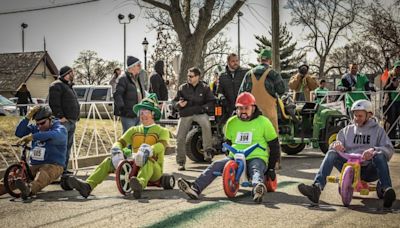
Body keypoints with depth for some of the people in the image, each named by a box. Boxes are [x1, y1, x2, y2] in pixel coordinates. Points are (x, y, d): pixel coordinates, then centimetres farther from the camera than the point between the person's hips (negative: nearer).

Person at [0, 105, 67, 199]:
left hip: (53, 166, -6)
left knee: (43, 174, -40)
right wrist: (27, 117, -10)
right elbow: (19, 133, 1)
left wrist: (31, 137, -38)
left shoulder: (60, 129, -3)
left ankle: (29, 189, -67)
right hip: (34, 165, 6)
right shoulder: (35, 129, 16)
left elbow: (53, 136, -29)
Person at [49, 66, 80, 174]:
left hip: (71, 121, 10)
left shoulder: (68, 86, 25)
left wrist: (75, 118, 20)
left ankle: (64, 168, 17)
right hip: (63, 121, -10)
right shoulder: (57, 85, -7)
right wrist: (60, 116, -21)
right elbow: (54, 103, -17)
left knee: (68, 145, 11)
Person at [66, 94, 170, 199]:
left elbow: (161, 145, -17)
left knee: (149, 161, -39)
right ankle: (88, 185, -36)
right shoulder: (134, 130, 20)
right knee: (109, 161, -17)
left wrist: (147, 151, -39)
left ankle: (140, 184, -69)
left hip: (154, 170, -4)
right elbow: (120, 142, 5)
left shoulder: (162, 131, 6)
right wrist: (116, 152, -20)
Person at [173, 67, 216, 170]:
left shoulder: (205, 88, 3)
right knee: (180, 138, -6)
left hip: (200, 113, -2)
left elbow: (211, 102, 3)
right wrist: (179, 104, -11)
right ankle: (181, 162, 10)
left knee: (206, 123, -36)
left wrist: (203, 108, -15)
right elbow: (174, 101, 12)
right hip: (185, 114, 2)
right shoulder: (182, 88, 6)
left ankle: (208, 150, -28)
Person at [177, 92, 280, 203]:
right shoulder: (231, 122, 12)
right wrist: (230, 158, 15)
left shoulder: (263, 122, 2)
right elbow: (228, 143, 26)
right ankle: (195, 188, -39)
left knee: (256, 170, -38)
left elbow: (274, 145, 7)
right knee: (216, 165, -22)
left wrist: (271, 168, 5)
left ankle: (257, 188, -70)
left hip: (256, 158, -3)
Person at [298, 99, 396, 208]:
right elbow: (337, 146, 10)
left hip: (370, 170, -2)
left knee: (380, 155, -32)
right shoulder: (347, 130, 19)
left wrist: (374, 150, -25)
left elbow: (389, 149, -3)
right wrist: (336, 144, -16)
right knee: (331, 153, -24)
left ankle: (387, 190, -47)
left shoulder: (377, 130, 11)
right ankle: (317, 188, -41)